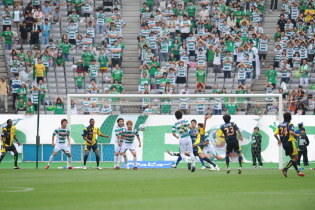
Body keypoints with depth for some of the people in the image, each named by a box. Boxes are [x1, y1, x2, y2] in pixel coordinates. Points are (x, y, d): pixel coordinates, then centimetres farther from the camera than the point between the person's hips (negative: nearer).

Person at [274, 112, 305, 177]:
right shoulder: (290, 124, -7)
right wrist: (296, 135, -8)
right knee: (295, 158, -3)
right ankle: (285, 169, -17)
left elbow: (275, 134, 2)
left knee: (293, 158, 15)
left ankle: (298, 171, 15)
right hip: (290, 142, -7)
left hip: (284, 144, 7)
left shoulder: (280, 125, 10)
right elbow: (290, 132, -25)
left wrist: (279, 140, 18)